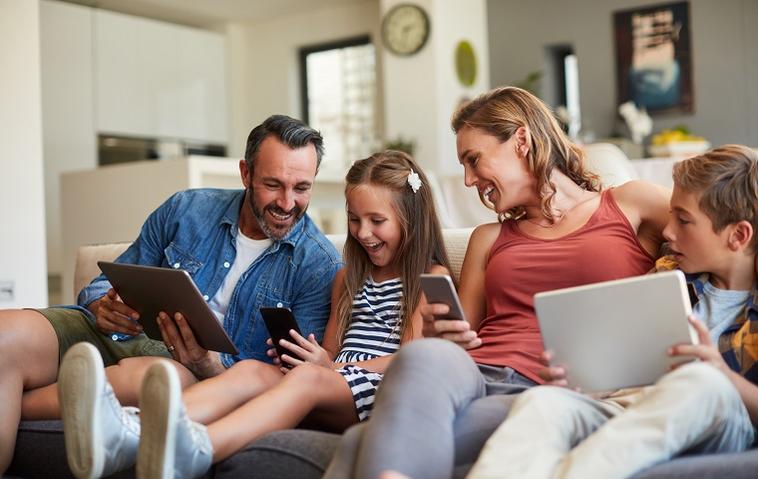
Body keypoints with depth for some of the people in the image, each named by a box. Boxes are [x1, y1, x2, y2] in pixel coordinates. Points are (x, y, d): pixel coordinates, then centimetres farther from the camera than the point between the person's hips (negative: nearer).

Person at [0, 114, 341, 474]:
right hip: (121, 335, 3)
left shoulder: (319, 266, -2)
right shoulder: (185, 210, 6)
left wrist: (207, 364, -25)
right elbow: (107, 284, 14)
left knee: (140, 377, -39)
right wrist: (102, 308, -13)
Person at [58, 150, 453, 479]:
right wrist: (299, 355, 1)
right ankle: (128, 435, -55)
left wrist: (333, 367, -11)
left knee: (309, 379, -37)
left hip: (379, 393, -5)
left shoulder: (432, 276, 10)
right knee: (248, 371, -25)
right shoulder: (348, 277, 31)